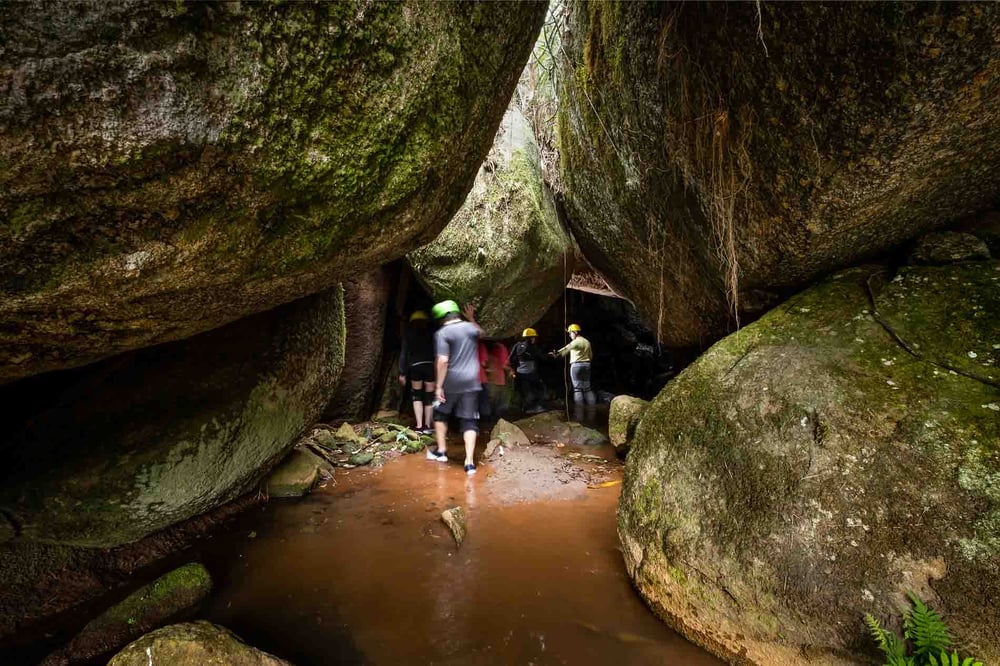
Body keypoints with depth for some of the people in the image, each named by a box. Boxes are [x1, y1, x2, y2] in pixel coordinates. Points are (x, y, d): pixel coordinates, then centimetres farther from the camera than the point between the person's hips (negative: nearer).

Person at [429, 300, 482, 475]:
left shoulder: (442, 333, -9)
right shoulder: (471, 327, 6)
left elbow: (443, 361, -19)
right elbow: (480, 332, 32)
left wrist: (439, 386, -16)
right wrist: (471, 318, 33)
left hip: (451, 382, -3)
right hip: (471, 382, 3)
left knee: (440, 414, 21)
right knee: (469, 421, 4)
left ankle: (441, 451, 26)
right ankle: (469, 462, -4)